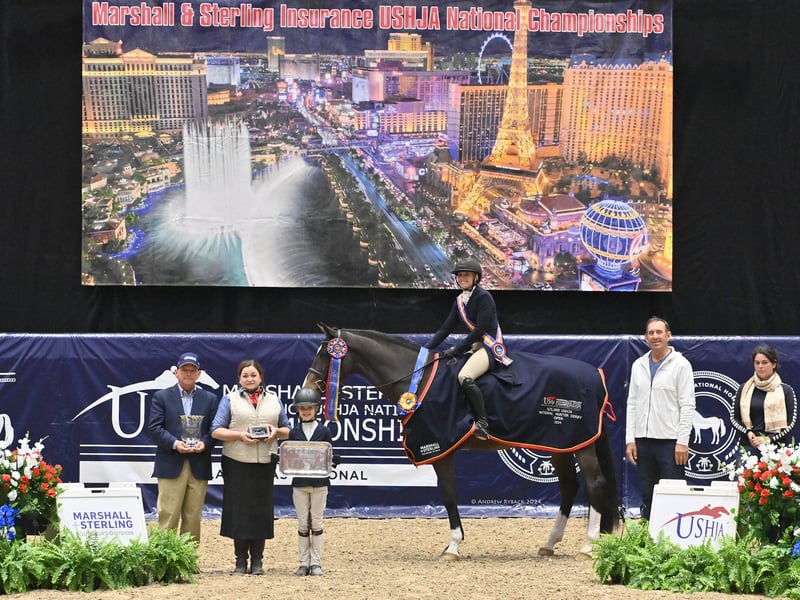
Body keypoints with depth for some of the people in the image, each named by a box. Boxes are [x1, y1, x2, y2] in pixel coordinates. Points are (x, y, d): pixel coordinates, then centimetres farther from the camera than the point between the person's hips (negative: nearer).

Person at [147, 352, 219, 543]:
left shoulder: (210, 399, 13)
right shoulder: (161, 397, 6)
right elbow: (154, 427, -2)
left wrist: (205, 443, -13)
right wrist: (174, 443, -17)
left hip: (199, 467, 2)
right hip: (171, 465, -2)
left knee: (193, 517, 5)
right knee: (168, 516, -5)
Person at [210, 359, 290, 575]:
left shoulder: (274, 401, 14)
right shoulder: (230, 400, 6)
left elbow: (287, 431, 17)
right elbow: (216, 430, -1)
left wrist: (276, 432, -5)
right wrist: (240, 436, -14)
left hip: (265, 463, 2)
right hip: (237, 463, -2)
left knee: (261, 509, 2)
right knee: (238, 509, -2)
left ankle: (257, 560, 9)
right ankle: (240, 560, 5)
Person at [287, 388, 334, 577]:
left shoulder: (324, 432, 1)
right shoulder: (293, 432, 3)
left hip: (319, 483, -1)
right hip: (299, 483, 1)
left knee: (316, 523, 4)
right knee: (303, 524, 5)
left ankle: (316, 563, 8)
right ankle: (304, 563, 9)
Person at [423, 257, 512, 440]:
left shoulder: (484, 297, -12)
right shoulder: (460, 301, 13)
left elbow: (480, 330, -18)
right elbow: (446, 328, 14)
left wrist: (457, 349, -19)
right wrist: (427, 348, 4)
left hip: (491, 347, -10)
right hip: (475, 346, 10)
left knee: (464, 377, -31)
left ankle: (482, 424, -28)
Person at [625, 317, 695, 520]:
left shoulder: (680, 364, -3)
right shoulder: (638, 366, 12)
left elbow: (687, 406, -7)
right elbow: (632, 404, 13)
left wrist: (682, 442, -14)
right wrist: (630, 439, 4)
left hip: (670, 441, -5)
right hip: (643, 440, 5)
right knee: (647, 497, 9)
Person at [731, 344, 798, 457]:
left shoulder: (785, 390, 3)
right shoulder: (744, 389, 10)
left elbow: (791, 422, 0)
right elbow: (734, 418, 13)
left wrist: (769, 439, -11)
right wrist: (747, 432, -6)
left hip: (777, 447, -2)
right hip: (750, 446, 2)